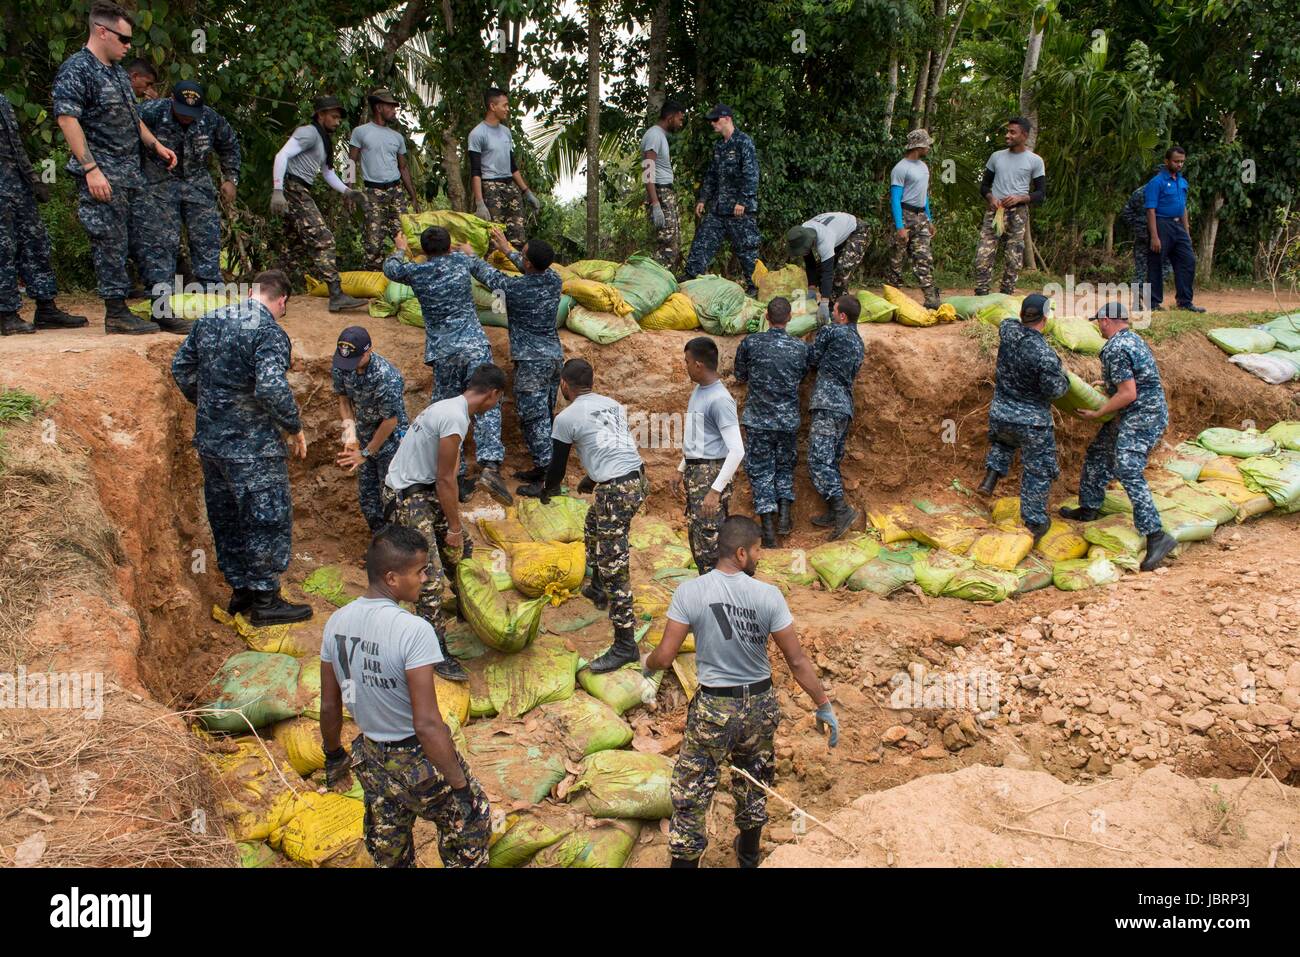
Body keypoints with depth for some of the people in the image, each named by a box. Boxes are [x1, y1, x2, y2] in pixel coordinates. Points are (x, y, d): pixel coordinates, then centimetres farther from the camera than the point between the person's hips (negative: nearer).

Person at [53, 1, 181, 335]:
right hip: (102, 176, -9)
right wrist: (91, 169, -22)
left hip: (131, 175, 9)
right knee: (110, 242, -5)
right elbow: (67, 119, -16)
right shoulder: (76, 69, -8)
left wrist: (156, 145, 20)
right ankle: (116, 312, 2)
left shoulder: (118, 72, 20)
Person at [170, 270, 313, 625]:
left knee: (225, 517, 18)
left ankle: (240, 589, 31)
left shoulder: (209, 320, 6)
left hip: (209, 441, 8)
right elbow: (272, 388, -29)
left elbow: (181, 367, 14)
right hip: (252, 448, -8)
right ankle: (265, 599, 12)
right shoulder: (270, 332, -18)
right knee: (269, 519, 5)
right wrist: (295, 427, -16)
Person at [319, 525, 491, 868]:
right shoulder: (414, 630, -28)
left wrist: (333, 756, 20)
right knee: (470, 823, 21)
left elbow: (329, 705, 3)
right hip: (420, 761, -6)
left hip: (372, 760, 6)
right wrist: (460, 785, -19)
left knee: (388, 855, 23)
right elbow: (427, 724, -28)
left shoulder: (337, 623, -8)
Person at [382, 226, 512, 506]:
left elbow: (390, 269, 28)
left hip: (442, 352, 1)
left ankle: (458, 478, 9)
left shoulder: (416, 272, 5)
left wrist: (400, 250, 48)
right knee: (486, 406, -8)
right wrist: (465, 249, 56)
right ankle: (490, 465, -28)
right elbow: (470, 253, 33)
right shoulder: (460, 261, 7)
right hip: (474, 345, -1)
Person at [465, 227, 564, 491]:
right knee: (545, 415, 16)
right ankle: (543, 467, 24)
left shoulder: (515, 288, -17)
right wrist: (507, 250, 35)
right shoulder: (554, 280, 0)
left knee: (533, 418, -3)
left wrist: (469, 256, 22)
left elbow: (486, 273, 1)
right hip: (555, 357, 7)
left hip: (532, 362, -7)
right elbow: (536, 271, 24)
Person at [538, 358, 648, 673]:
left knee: (613, 565, -7)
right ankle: (598, 589, 51)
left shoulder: (567, 418, -3)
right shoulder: (613, 405, 17)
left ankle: (625, 645, -6)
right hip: (637, 479, 9)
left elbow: (558, 464, 6)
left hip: (615, 490, -9)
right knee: (593, 528, 33)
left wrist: (547, 490, 28)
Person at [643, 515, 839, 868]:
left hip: (714, 709, -3)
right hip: (761, 706, 3)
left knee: (691, 796, 11)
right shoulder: (768, 595, -13)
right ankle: (749, 857, 46)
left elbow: (664, 656, -12)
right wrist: (824, 707, 2)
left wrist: (647, 665, 11)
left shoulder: (689, 592, -15)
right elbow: (797, 661, -10)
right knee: (753, 785, 26)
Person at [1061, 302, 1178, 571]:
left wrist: (1097, 413, -12)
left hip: (1141, 418, -11)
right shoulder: (1133, 339, 13)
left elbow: (1128, 394, -23)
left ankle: (1156, 535, -22)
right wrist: (1108, 383, 34)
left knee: (1128, 472, -18)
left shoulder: (1115, 349, -19)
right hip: (1146, 414, 11)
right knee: (1099, 453, 21)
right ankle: (1089, 508, 34)